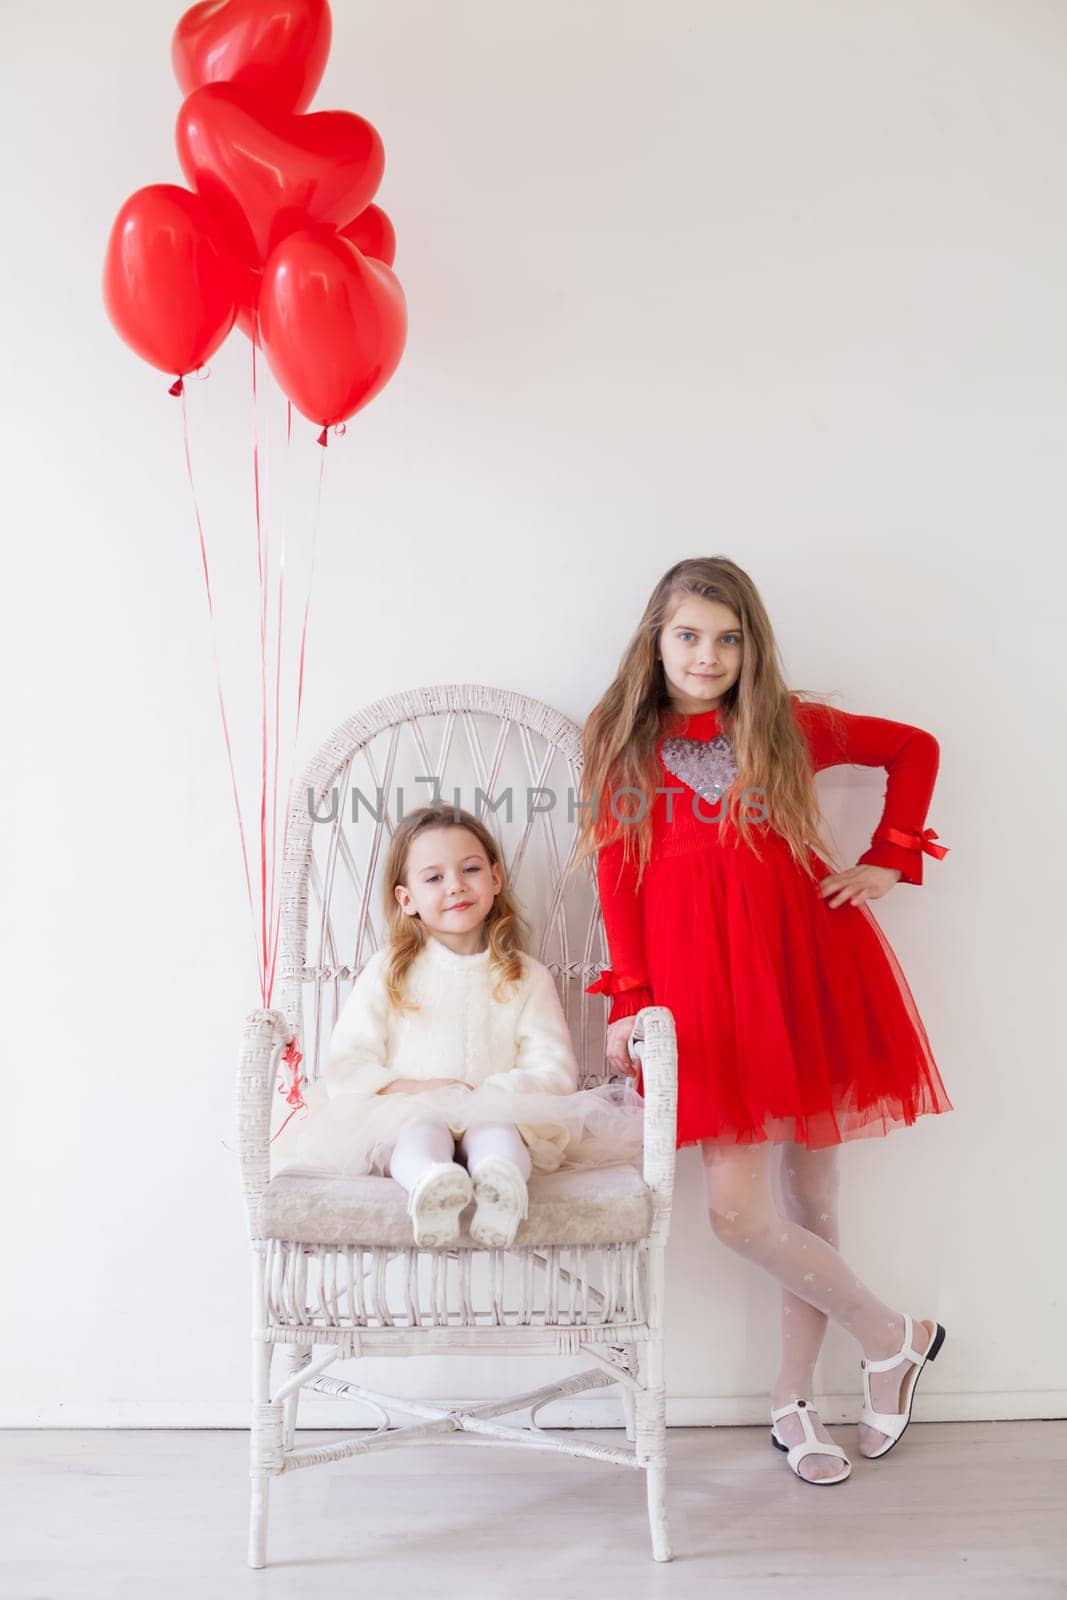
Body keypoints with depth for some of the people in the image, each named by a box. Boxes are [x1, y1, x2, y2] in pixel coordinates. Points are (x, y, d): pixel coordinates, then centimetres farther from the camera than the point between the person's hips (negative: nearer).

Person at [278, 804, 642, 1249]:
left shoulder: (526, 977, 12)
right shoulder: (387, 971, 12)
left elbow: (556, 1071, 1)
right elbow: (345, 1067, 3)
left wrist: (486, 1094, -17)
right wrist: (412, 1088, -16)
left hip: (496, 1116, 1)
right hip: (403, 1118, 0)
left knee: (493, 1128, -34)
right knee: (420, 1129, -34)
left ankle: (499, 1177, -64)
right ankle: (429, 1180, -64)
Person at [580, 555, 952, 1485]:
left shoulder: (790, 728, 4)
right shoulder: (623, 744, 4)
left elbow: (915, 748, 17)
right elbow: (619, 880, 2)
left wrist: (890, 861, 9)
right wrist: (630, 1000, -4)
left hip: (808, 970, 0)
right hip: (705, 985, 0)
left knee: (811, 1200, 6)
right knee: (739, 1210, -7)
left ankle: (795, 1399, 27)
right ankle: (894, 1337, 18)